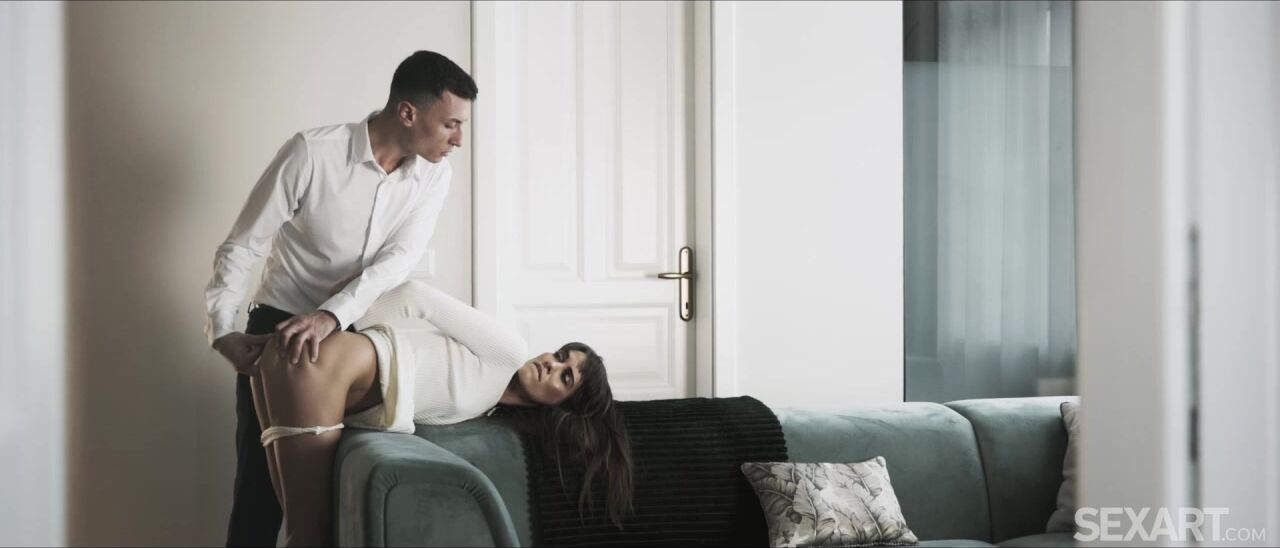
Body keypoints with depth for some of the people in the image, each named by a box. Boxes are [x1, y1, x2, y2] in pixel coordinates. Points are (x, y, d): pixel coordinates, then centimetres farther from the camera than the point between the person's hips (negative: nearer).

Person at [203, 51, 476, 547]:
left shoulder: (435, 173, -7)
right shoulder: (313, 153, -19)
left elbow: (399, 259, -19)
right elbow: (241, 248, -13)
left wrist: (331, 317, -35)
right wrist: (223, 331, -26)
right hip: (278, 329, -4)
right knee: (262, 483, -3)